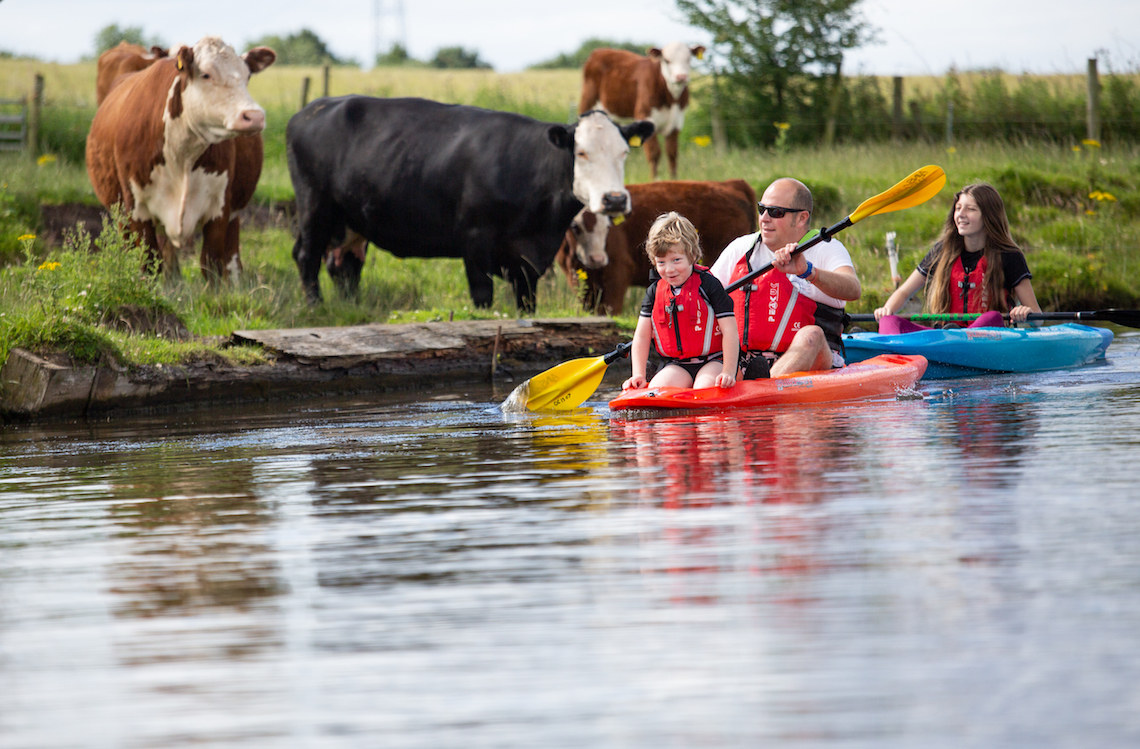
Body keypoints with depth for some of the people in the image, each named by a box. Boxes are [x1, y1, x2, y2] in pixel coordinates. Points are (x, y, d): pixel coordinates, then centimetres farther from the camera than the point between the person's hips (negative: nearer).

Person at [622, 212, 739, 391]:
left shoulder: (708, 285, -7)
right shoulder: (655, 291, 7)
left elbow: (729, 331, -10)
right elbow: (641, 337, 9)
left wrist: (728, 372, -19)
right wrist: (638, 375, -5)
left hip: (712, 363, -4)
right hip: (676, 367, 4)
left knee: (706, 386, -34)